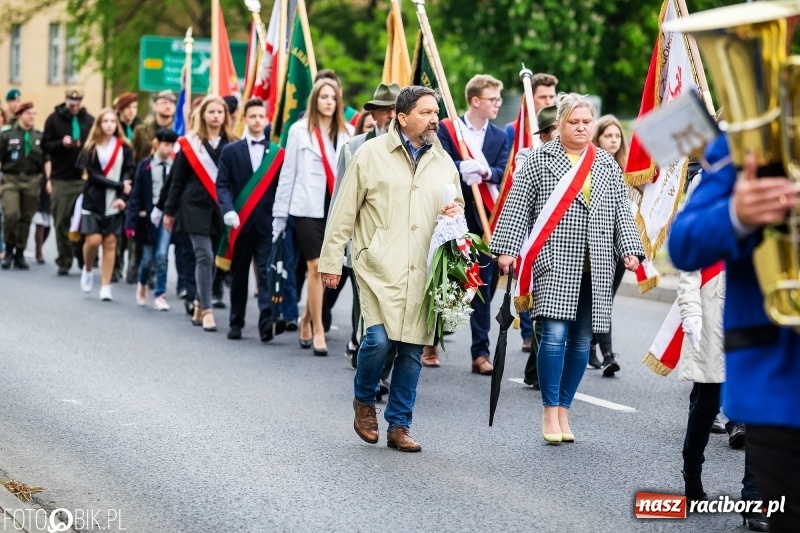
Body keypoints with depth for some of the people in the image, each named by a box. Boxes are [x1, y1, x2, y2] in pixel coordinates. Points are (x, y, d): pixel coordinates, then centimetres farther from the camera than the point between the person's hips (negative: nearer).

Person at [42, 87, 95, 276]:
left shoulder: (89, 120, 6)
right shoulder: (54, 119, 5)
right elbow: (45, 145, 4)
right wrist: (61, 143, -14)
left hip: (84, 178, 0)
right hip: (60, 179, 0)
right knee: (61, 222, 0)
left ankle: (84, 258, 14)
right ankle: (64, 260, 7)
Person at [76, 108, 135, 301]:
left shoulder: (124, 148, 3)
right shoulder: (91, 148, 0)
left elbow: (128, 174, -2)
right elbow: (93, 175, -8)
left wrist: (122, 197, -18)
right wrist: (119, 186, -15)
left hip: (114, 203, 1)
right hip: (93, 201, -1)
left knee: (110, 243, -1)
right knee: (94, 240, -9)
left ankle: (106, 286, 3)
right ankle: (87, 270, 21)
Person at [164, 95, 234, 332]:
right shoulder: (190, 143, 2)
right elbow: (178, 179, 6)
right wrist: (169, 211, 7)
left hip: (221, 209, 2)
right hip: (196, 207, -2)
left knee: (212, 258, 7)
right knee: (204, 256, -10)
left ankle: (199, 306, 20)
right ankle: (206, 310, -7)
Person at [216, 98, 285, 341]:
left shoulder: (277, 153, 7)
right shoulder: (231, 151, 7)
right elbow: (222, 184, 2)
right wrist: (228, 210, -15)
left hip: (267, 224, -1)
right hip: (240, 223, 1)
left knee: (267, 273, -10)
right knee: (238, 276, 9)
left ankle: (268, 321, -18)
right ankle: (236, 323, 17)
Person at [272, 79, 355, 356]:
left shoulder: (348, 133, 7)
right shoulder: (300, 130, 2)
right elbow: (288, 173, 4)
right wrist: (280, 214, 4)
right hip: (308, 208, -2)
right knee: (316, 266, -8)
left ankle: (307, 319, 29)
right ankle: (318, 330, -1)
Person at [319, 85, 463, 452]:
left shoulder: (444, 163, 14)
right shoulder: (371, 154, 1)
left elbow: (458, 206, 28)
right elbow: (344, 211, 2)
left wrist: (456, 213, 4)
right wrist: (331, 261, 0)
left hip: (423, 273, 4)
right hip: (380, 269, -4)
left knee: (413, 350, 4)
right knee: (379, 338, -17)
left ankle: (399, 426, 17)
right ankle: (364, 401, 12)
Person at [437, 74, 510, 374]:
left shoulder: (499, 137, 10)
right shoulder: (447, 129, 0)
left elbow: (502, 171, -4)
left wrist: (485, 171, -25)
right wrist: (463, 168, -33)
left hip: (484, 220, 2)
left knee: (483, 287, 1)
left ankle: (481, 352, 5)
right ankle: (431, 343, 21)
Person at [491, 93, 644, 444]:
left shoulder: (607, 164, 13)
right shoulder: (539, 160, 3)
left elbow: (621, 211, 13)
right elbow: (518, 207, 1)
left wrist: (630, 250, 2)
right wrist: (507, 249, -6)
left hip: (593, 267, 4)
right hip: (554, 262, -4)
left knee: (581, 339, 5)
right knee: (555, 333, -12)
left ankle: (563, 410, 15)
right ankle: (550, 413, -2)